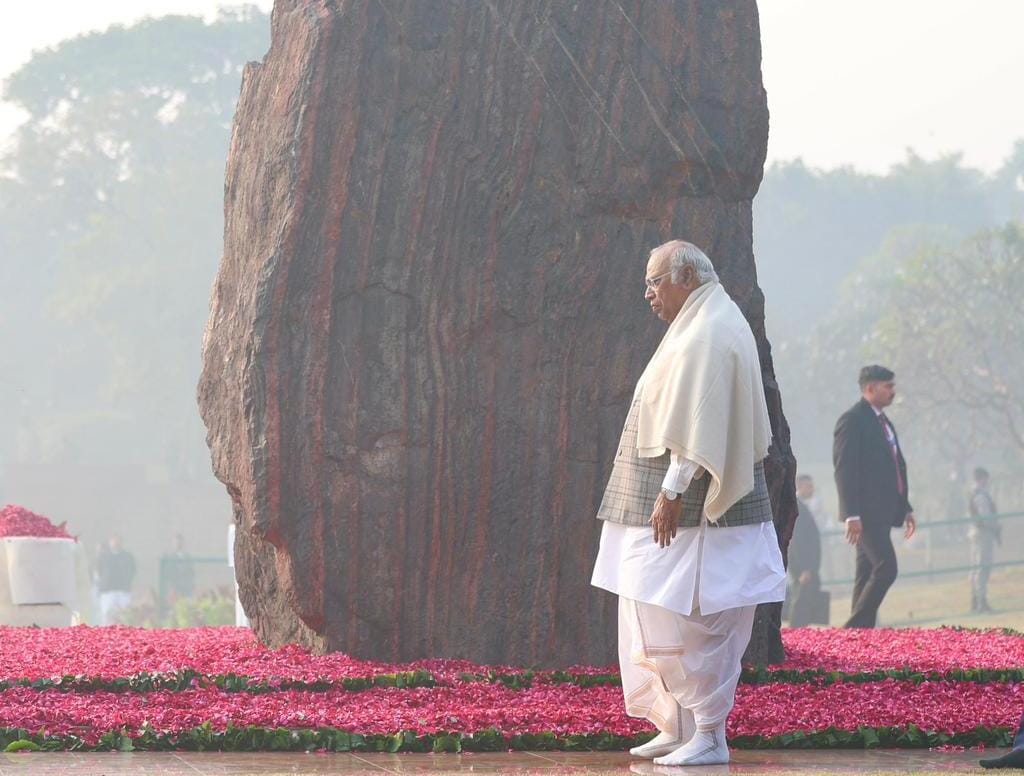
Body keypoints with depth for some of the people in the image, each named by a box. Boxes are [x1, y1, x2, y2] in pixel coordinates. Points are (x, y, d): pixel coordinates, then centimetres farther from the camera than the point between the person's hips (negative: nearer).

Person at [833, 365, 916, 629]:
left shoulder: (883, 421, 20)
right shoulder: (852, 420, -10)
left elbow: (897, 467, 24)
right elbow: (844, 469, -16)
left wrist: (906, 508, 20)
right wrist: (852, 515, -22)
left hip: (882, 512, 10)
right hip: (865, 512, -9)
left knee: (867, 573, 8)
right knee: (885, 568, -16)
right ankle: (853, 628, -12)